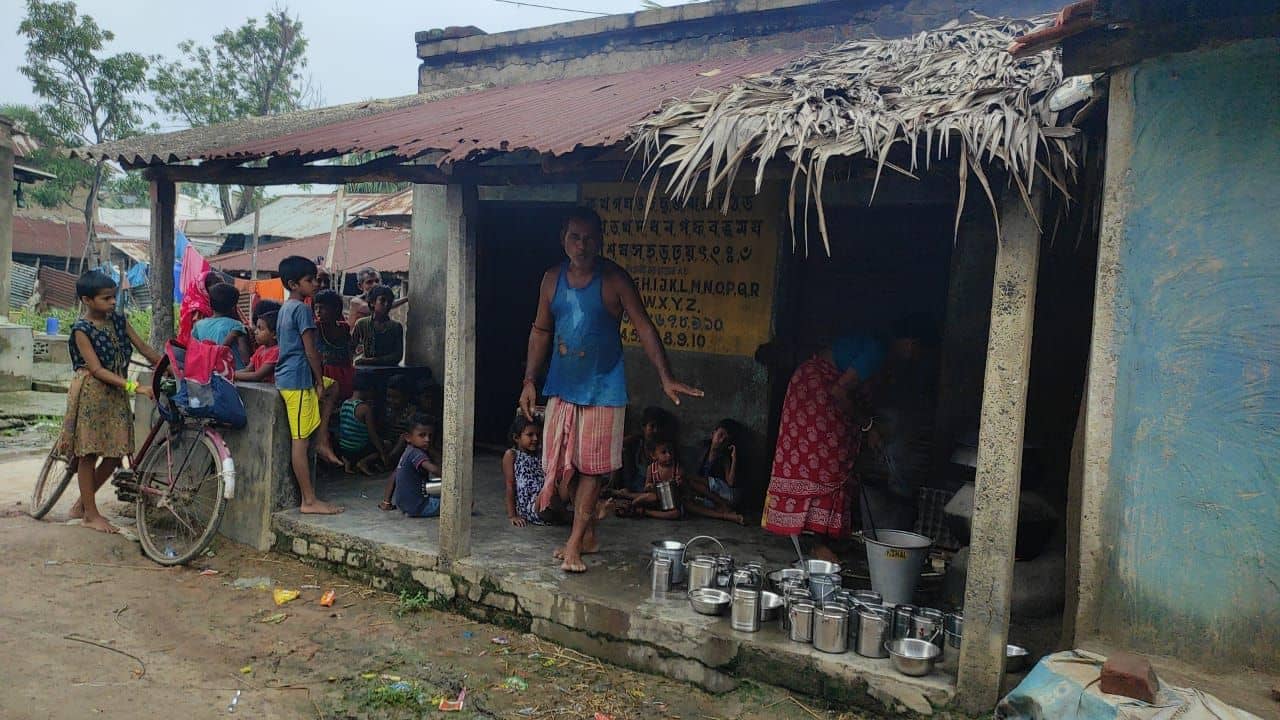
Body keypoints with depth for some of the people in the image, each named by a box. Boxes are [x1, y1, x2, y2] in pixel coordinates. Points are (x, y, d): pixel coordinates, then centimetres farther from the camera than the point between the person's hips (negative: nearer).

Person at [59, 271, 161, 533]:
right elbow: (97, 369, -17)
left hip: (116, 394, 6)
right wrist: (135, 386, -25)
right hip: (91, 393, -6)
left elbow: (145, 349, 7)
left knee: (115, 455, 6)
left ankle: (81, 504, 24)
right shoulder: (82, 329, -11)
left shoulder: (118, 320, 6)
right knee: (88, 454, 3)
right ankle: (91, 514, 13)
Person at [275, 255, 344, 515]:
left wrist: (320, 382, 20)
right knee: (300, 440, -7)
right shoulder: (302, 309, -13)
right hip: (298, 379, -10)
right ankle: (309, 501, -3)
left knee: (331, 387, 28)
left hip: (286, 376, 10)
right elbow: (310, 351, -16)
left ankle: (322, 443, 18)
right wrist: (319, 382, -6)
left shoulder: (286, 308, 16)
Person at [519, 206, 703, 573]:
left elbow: (644, 327, -13)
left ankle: (574, 544, 7)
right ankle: (588, 534, 24)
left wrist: (666, 377, -21)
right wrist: (530, 381, 7)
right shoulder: (552, 278, 3)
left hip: (602, 388, -5)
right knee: (563, 464, 8)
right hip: (562, 386, 5)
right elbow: (541, 330, 11)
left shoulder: (614, 279, -10)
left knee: (591, 465, -1)